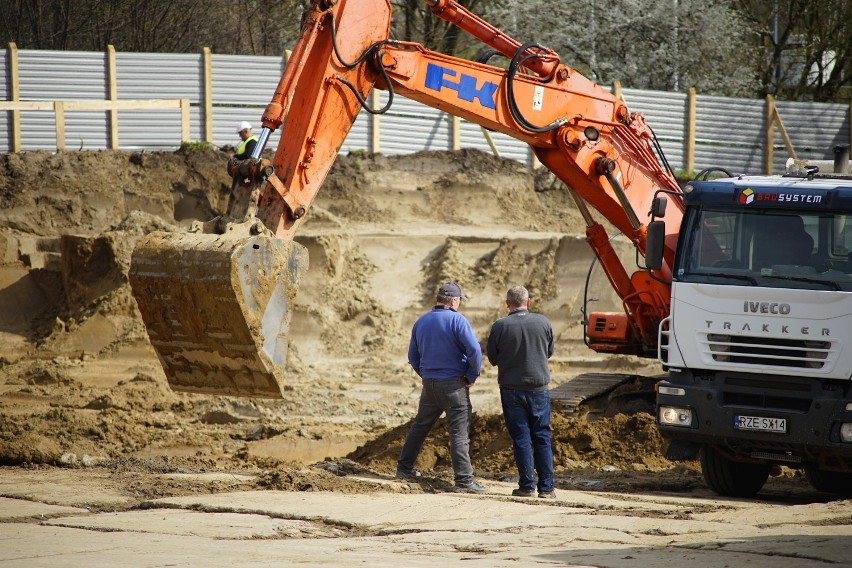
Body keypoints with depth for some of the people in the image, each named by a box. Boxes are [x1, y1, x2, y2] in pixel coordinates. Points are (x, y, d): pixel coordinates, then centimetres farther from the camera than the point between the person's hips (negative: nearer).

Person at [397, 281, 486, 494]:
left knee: (420, 426, 20)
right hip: (454, 385, -6)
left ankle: (404, 468, 27)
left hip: (429, 384, 6)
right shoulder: (457, 320, -12)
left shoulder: (421, 322, 8)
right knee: (459, 433, -5)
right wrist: (472, 377, -7)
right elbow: (474, 351, -20)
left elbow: (413, 356, 16)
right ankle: (464, 480, -8)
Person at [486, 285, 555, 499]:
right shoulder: (543, 322, -4)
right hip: (539, 387, 2)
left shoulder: (499, 326, -10)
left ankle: (527, 486, 2)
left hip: (511, 389, -2)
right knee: (542, 437, 8)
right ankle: (546, 487, 5)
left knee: (521, 438, 4)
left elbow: (492, 358, 1)